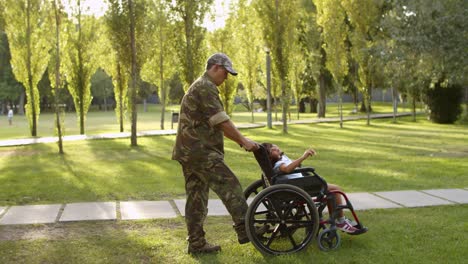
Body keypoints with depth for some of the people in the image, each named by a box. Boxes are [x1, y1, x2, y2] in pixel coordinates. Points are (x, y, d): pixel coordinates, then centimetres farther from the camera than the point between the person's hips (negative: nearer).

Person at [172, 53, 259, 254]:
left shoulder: (199, 87, 24)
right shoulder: (206, 87, -10)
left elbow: (217, 125, 24)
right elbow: (221, 121, -16)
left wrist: (240, 140, 18)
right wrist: (243, 140, -9)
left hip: (189, 152, 11)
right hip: (200, 150, -11)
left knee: (197, 198, 9)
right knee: (229, 186, -9)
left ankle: (196, 243, 12)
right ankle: (244, 230, -7)